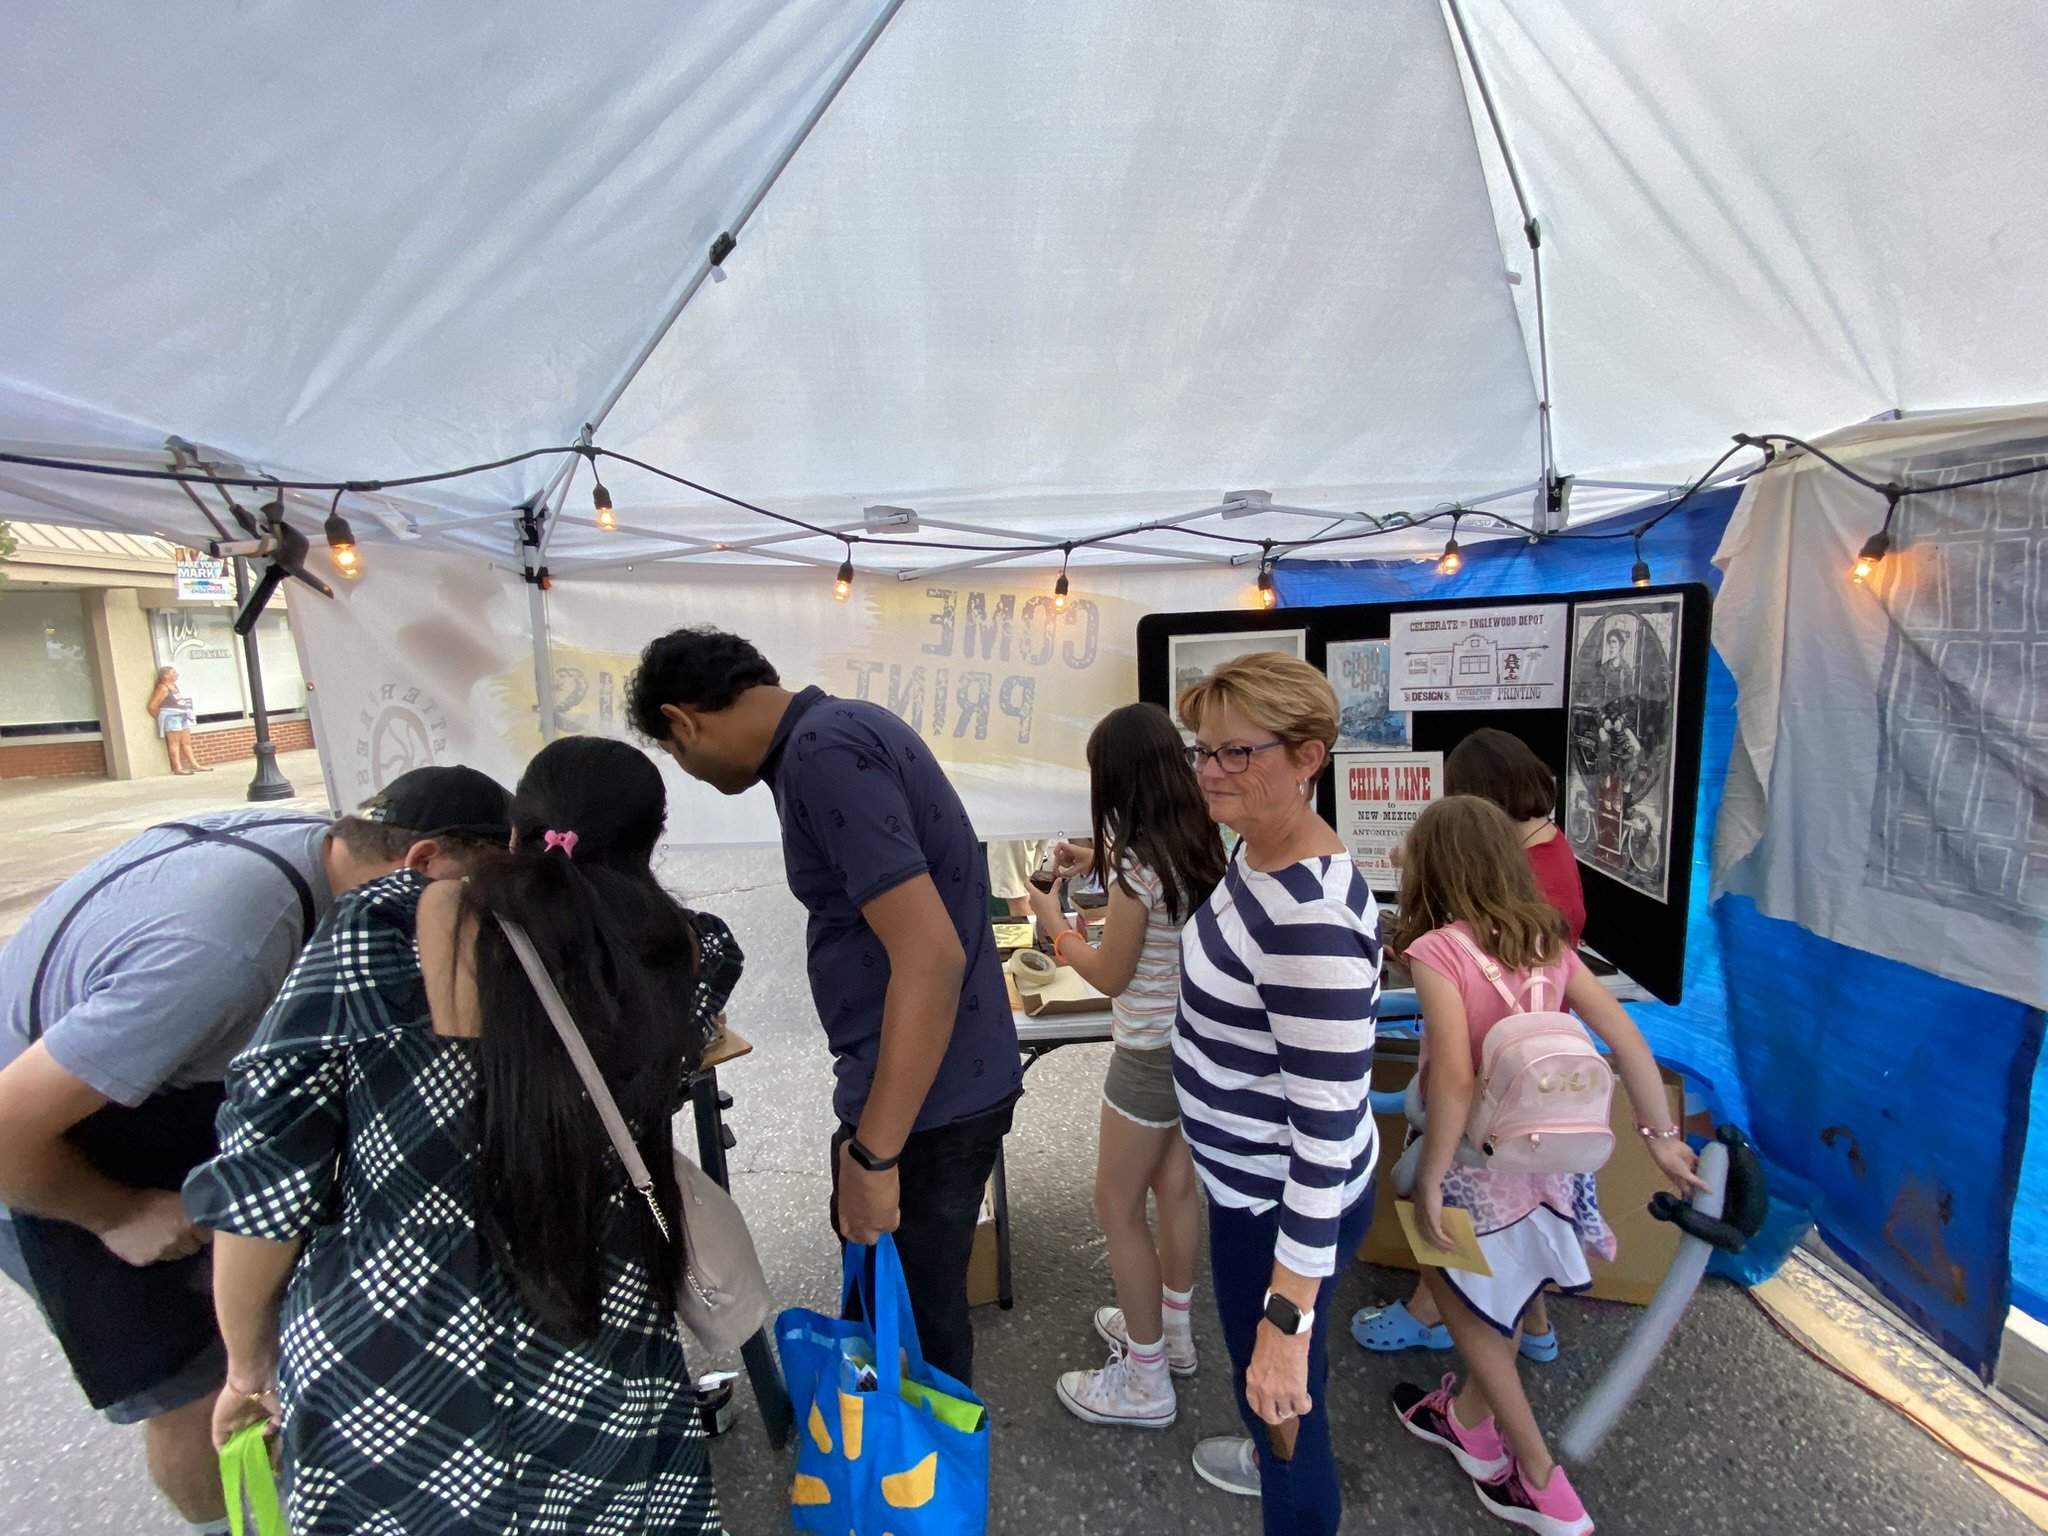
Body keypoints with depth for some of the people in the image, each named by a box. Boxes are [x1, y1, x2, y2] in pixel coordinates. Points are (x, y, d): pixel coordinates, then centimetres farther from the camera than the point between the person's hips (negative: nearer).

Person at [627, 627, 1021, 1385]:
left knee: (912, 1320, 13)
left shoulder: (823, 753, -22)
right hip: (942, 1078, 10)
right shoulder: (841, 725, 8)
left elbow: (930, 955, -28)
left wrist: (873, 1153, -22)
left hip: (927, 1097, -10)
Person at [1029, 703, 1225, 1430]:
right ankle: (1170, 1329, 43)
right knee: (1175, 1185, 23)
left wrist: (1055, 924, -2)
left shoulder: (1137, 864, -25)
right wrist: (1102, 862, 17)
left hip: (1152, 1055, -8)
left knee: (1117, 1207, 10)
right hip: (1196, 1042, 8)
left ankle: (1145, 1382, 24)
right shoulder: (1197, 843, -1)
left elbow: (1110, 977, -15)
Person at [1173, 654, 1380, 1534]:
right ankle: (1275, 1462, 63)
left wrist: (1288, 1318, -25)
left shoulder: (1310, 919, -34)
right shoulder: (1256, 851, -5)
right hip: (1255, 1181, 9)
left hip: (1285, 1207, -9)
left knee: (1279, 1397, 18)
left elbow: (1329, 1127, -31)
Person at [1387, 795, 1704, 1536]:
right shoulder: (1547, 940, -2)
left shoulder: (1438, 950, -22)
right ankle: (1471, 1420, 48)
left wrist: (1430, 1178, -17)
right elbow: (1625, 1037, -1)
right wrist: (1661, 1135, 7)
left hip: (1478, 1160, -6)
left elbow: (1455, 1079, -26)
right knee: (1498, 1297, 26)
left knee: (1467, 1303, 19)